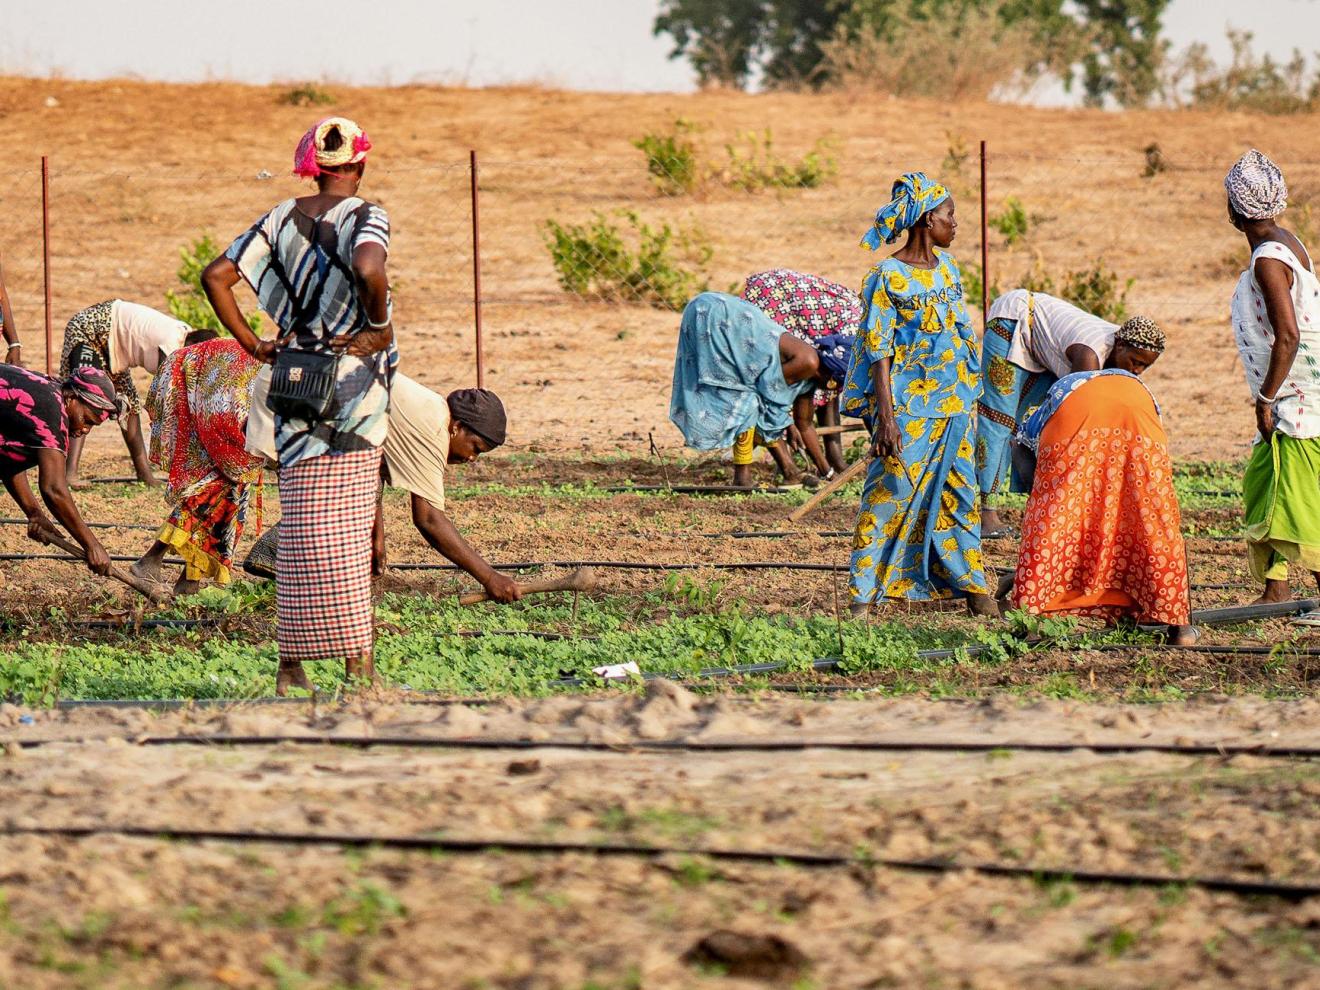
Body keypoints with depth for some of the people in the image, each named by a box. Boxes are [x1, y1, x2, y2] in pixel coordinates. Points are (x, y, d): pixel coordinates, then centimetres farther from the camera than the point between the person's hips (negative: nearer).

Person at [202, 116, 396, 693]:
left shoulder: (281, 219, 7)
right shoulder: (365, 217, -8)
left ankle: (292, 661, 8)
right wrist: (380, 326, -14)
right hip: (354, 381, -4)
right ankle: (356, 661, -2)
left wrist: (250, 343, 5)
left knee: (306, 522, 8)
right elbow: (370, 269, -29)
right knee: (345, 525, -1)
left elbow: (216, 276, 2)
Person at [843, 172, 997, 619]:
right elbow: (879, 352, -14)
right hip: (909, 409, -7)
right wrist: (885, 417, -18)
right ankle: (864, 592, 1)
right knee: (891, 494, -4)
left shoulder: (947, 267, 9)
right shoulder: (888, 278, -13)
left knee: (959, 491, 10)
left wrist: (970, 396, 17)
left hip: (954, 402, 7)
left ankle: (969, 581, 20)